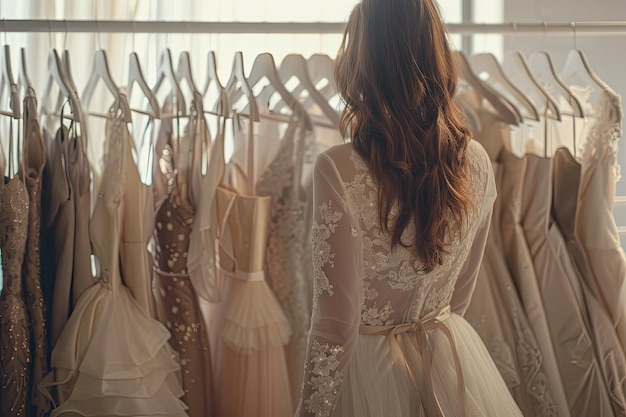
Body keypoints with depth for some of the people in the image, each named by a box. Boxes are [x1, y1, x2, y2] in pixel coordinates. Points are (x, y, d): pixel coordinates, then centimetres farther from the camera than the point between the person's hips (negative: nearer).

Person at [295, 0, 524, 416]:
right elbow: (459, 295, 7)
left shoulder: (339, 170, -23)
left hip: (370, 369, -4)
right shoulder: (477, 163, -7)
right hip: (453, 362, 4)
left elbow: (335, 328, -18)